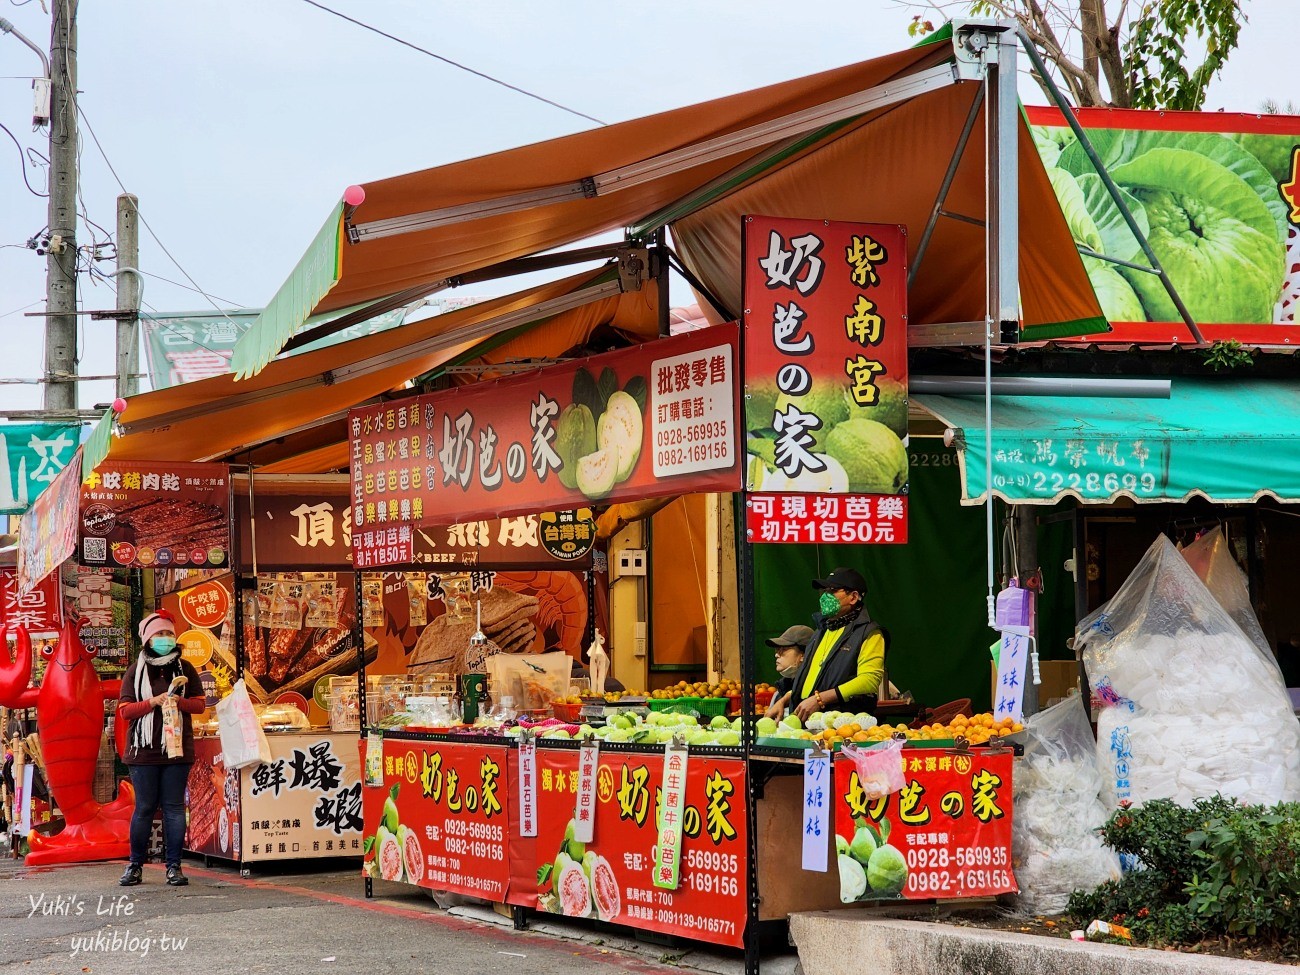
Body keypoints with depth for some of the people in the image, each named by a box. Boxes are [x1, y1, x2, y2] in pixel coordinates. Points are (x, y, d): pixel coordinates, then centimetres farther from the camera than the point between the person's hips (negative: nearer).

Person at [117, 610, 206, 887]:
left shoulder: (184, 668, 8)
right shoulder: (136, 670, 5)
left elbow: (200, 704, 6)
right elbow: (125, 709, -1)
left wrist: (179, 701, -13)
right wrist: (154, 702, -15)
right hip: (144, 750, -1)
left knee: (174, 807, 1)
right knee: (144, 808, 2)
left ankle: (174, 867, 4)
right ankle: (135, 866, 10)